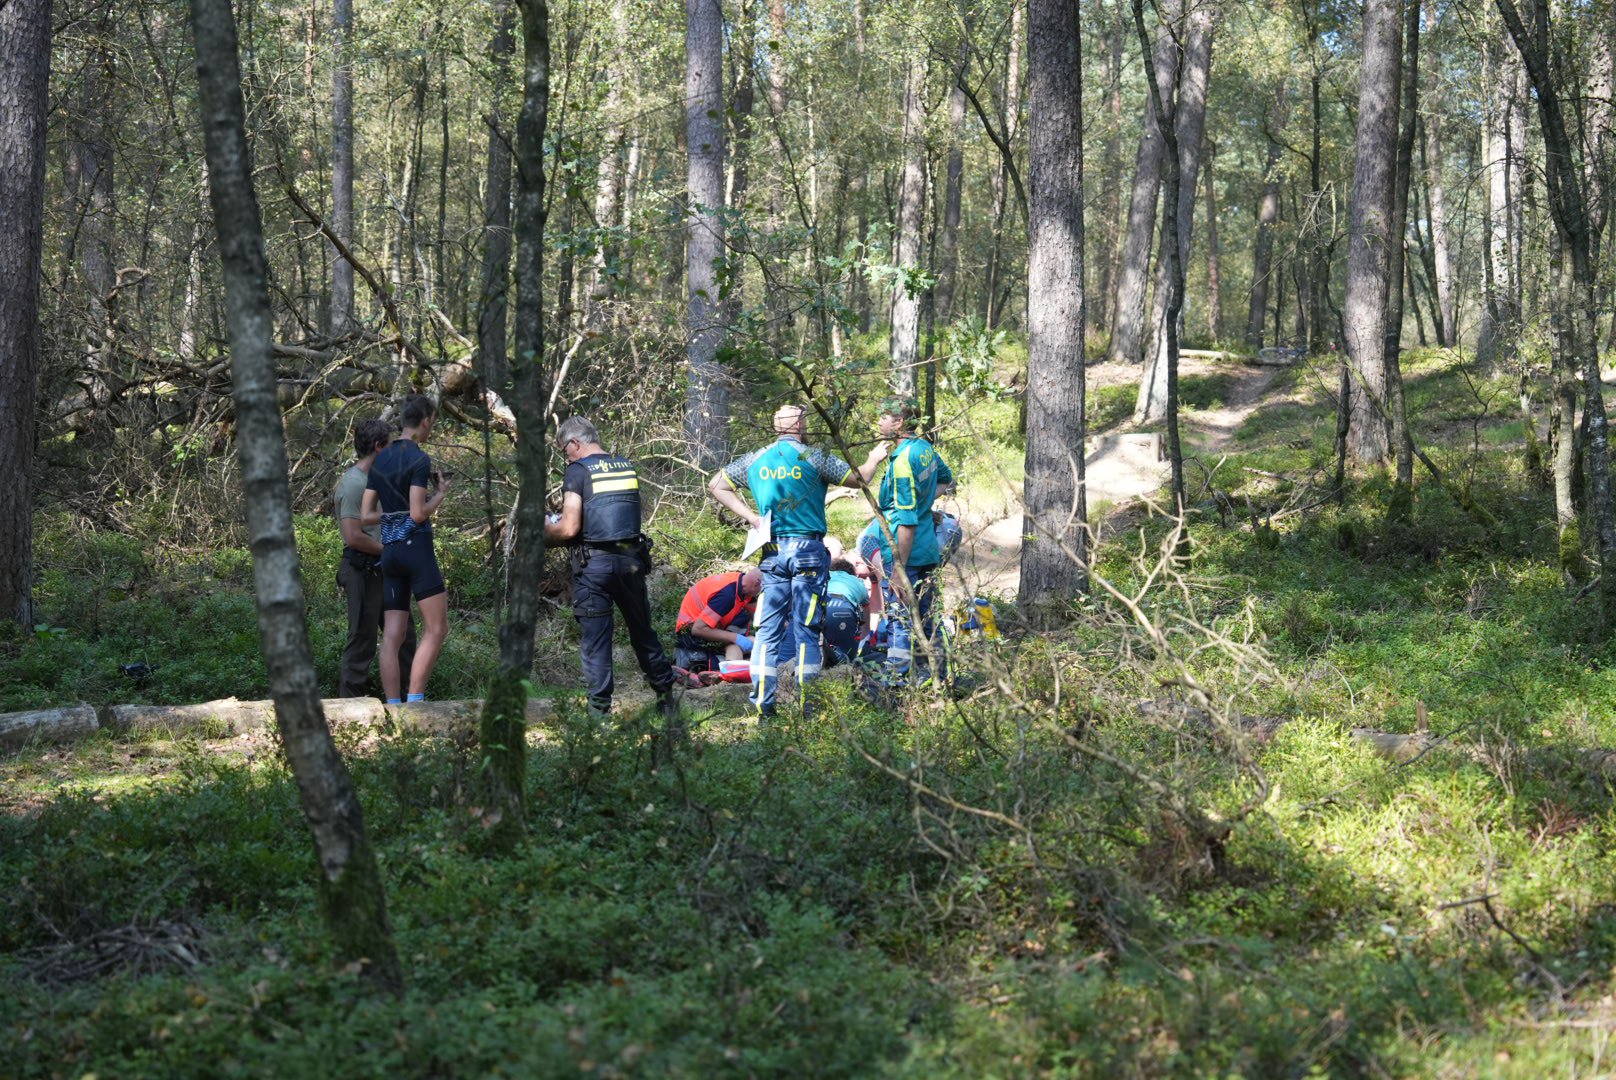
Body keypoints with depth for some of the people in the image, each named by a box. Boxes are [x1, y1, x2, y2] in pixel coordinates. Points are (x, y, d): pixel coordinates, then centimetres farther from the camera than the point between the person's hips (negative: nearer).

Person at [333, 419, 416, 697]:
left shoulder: (376, 478, 14)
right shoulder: (353, 484, -17)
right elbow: (353, 537, -22)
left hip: (382, 569, 10)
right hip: (363, 570, -10)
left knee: (403, 633, 14)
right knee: (363, 639, -5)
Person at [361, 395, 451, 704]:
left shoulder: (381, 459, 13)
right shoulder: (419, 458, -9)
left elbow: (366, 516, 12)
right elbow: (418, 514, -15)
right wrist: (440, 493, 1)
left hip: (389, 551, 7)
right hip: (416, 546, -7)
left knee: (392, 635, 3)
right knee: (436, 628, -2)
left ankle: (393, 706, -1)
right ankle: (415, 701, -11)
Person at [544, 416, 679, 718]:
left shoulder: (578, 472, -8)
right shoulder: (628, 468, 11)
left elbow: (569, 529, -14)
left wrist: (545, 529, 7)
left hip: (594, 565, -5)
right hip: (632, 560, 5)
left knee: (595, 641, 2)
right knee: (643, 633, 17)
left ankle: (599, 711, 2)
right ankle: (667, 701, 24)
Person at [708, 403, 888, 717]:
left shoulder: (756, 460, 8)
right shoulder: (813, 457, -5)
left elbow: (715, 485, 15)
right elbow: (859, 479, 1)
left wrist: (749, 516, 9)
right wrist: (874, 459, 22)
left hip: (773, 552, 4)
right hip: (808, 550, -3)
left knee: (768, 628, 5)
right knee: (806, 627, 0)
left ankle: (763, 703, 1)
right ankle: (808, 703, 0)